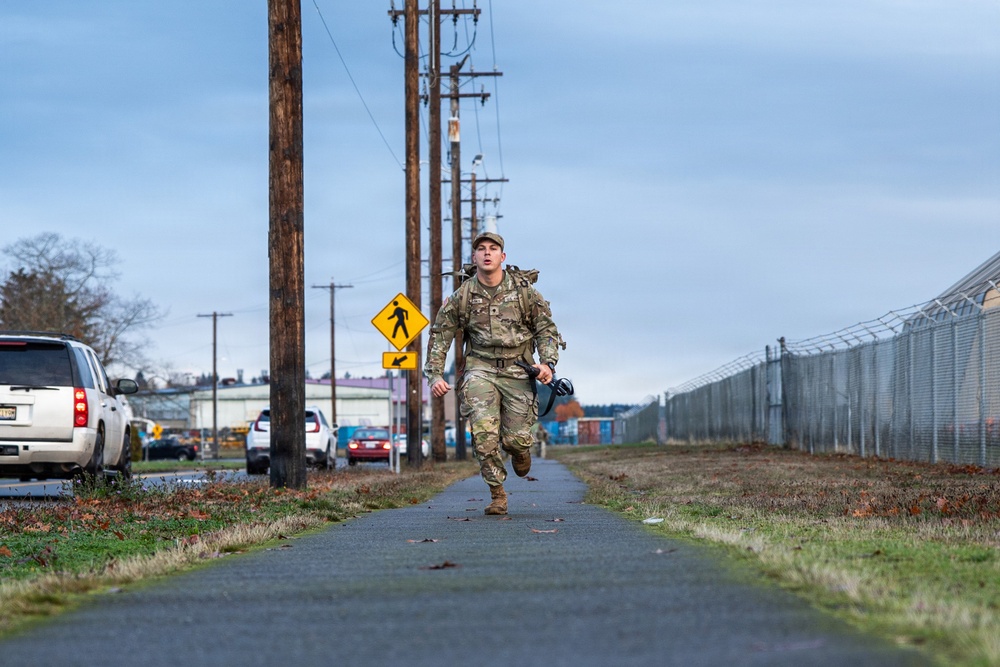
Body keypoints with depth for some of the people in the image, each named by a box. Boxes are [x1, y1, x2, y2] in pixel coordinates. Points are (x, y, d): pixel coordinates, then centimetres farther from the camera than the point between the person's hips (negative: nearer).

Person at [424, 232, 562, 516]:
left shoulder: (524, 292, -1)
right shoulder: (461, 296, 0)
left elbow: (547, 330, 6)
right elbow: (439, 335, 8)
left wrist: (548, 363, -9)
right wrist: (434, 375, 0)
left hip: (518, 371, 0)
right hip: (480, 368, 0)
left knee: (516, 439, -5)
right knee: (483, 432, -20)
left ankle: (520, 449, 35)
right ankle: (497, 494, -8)